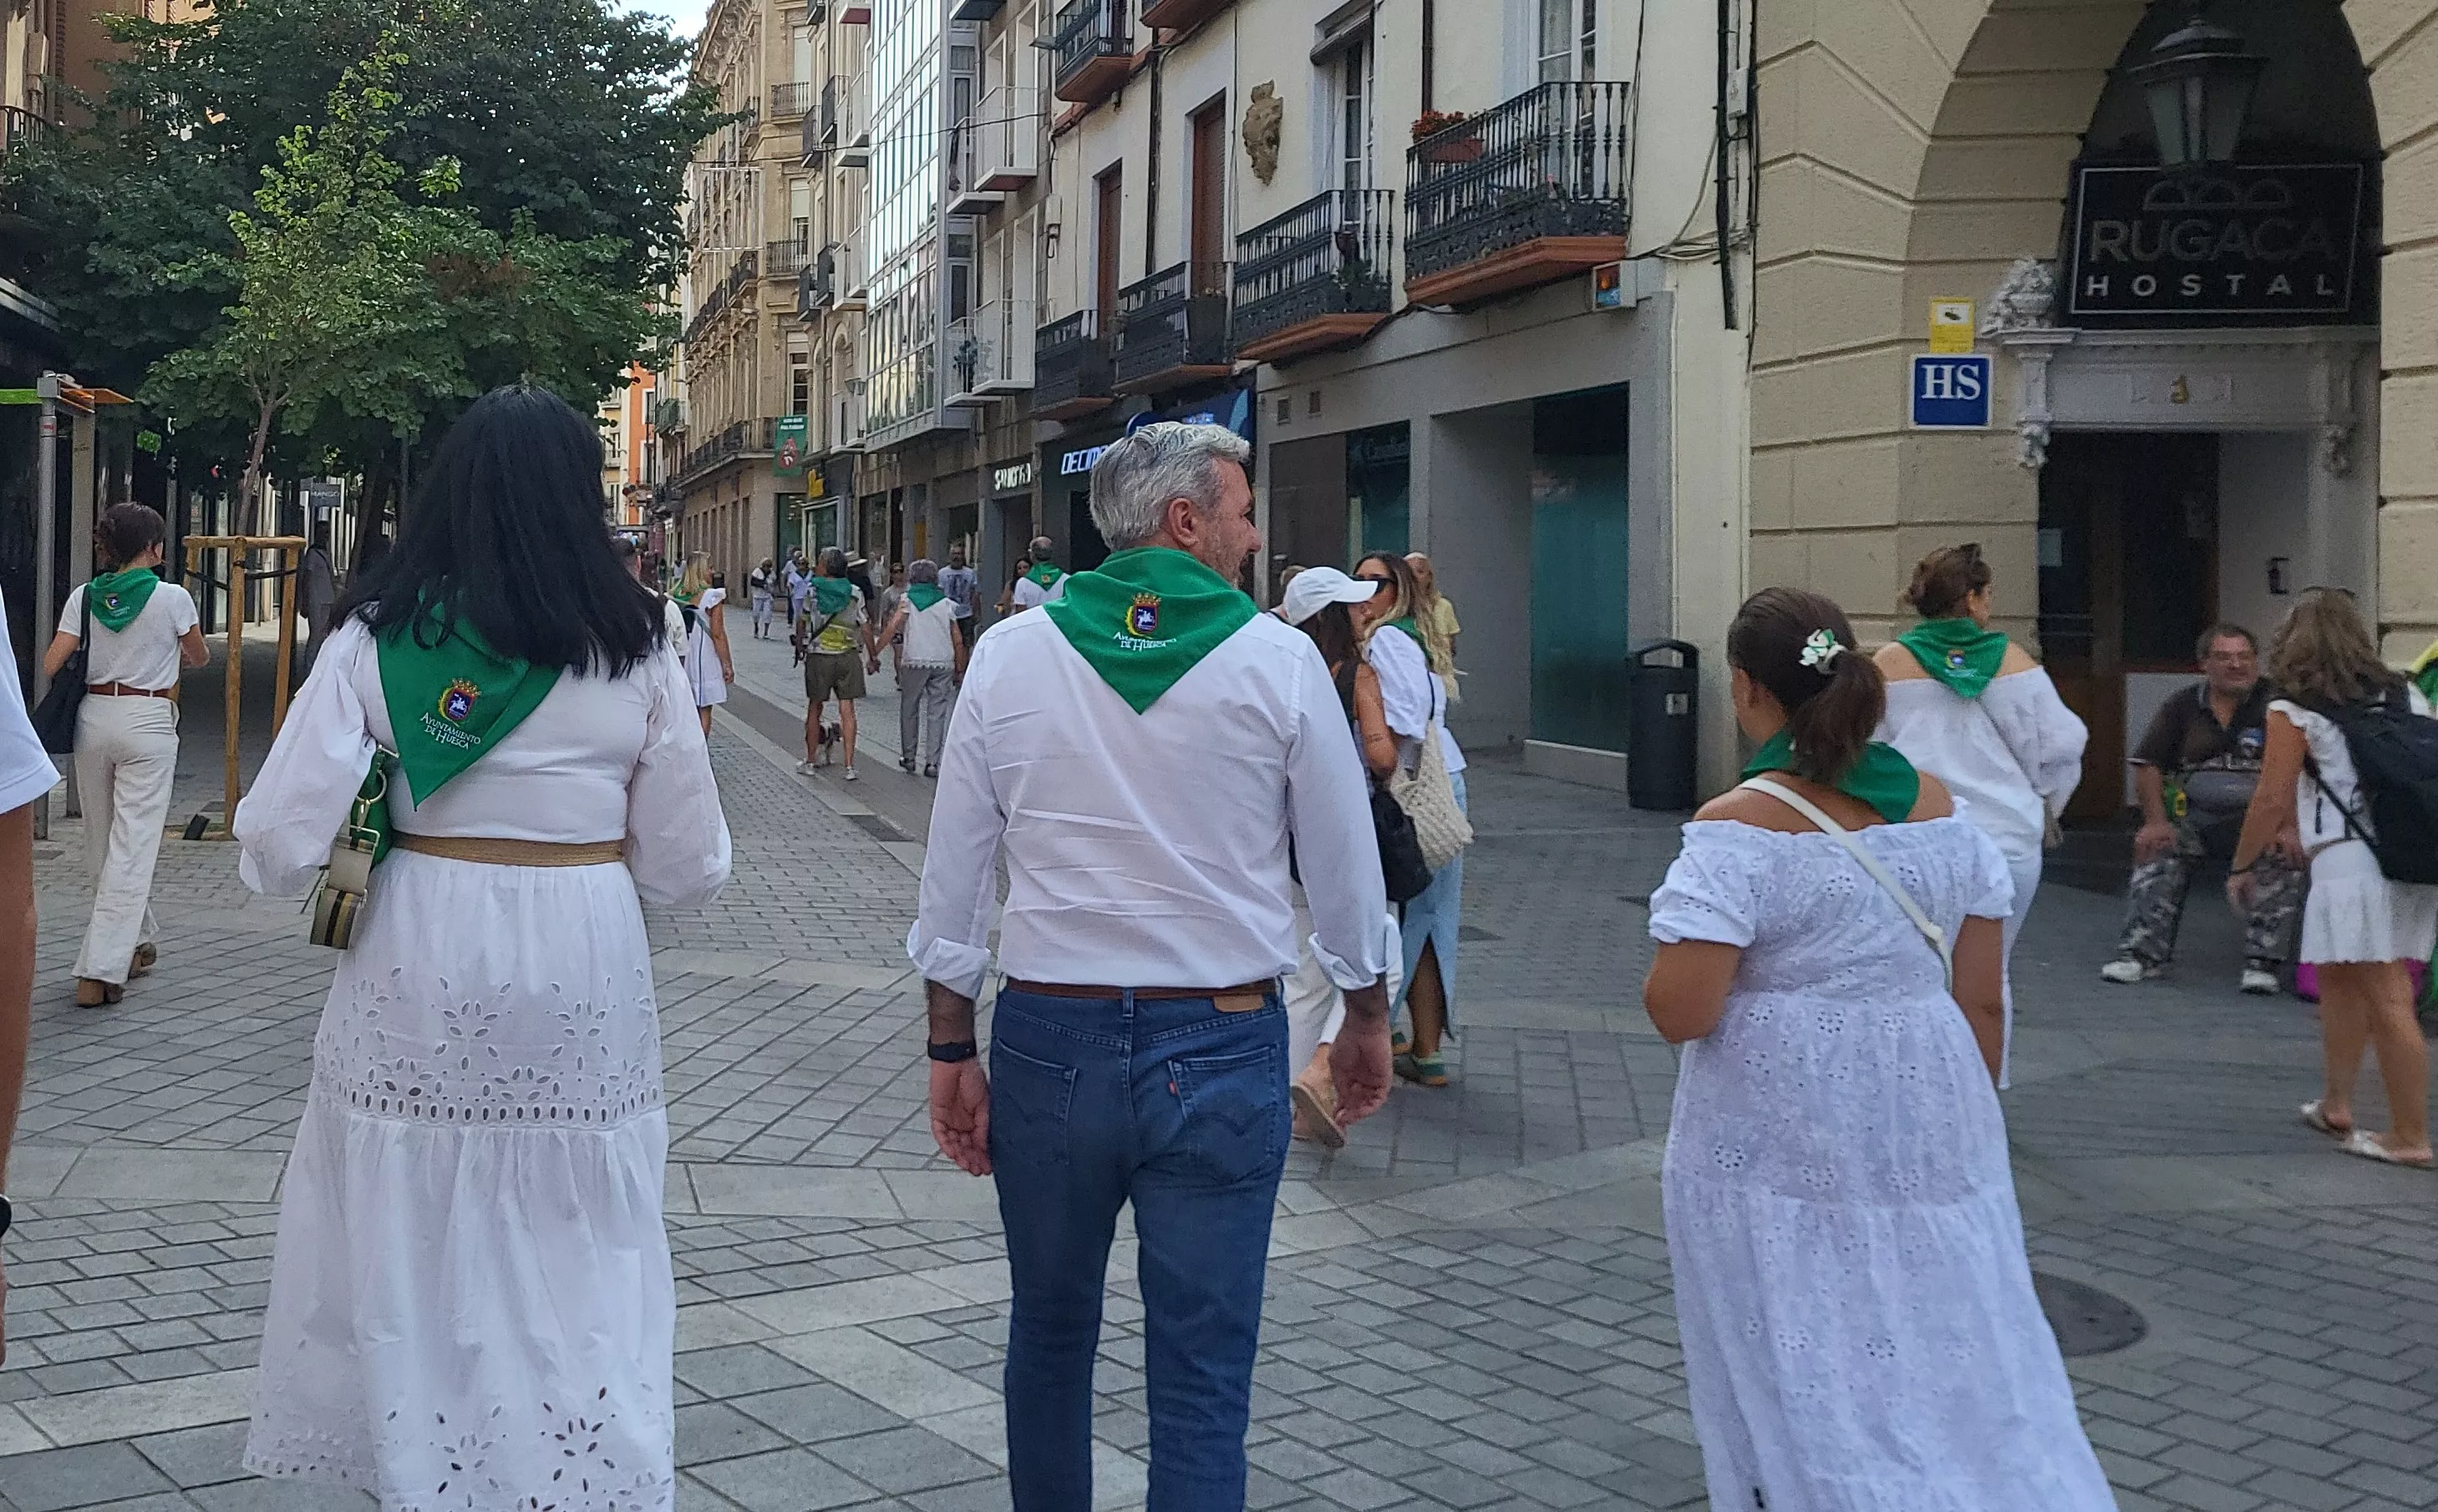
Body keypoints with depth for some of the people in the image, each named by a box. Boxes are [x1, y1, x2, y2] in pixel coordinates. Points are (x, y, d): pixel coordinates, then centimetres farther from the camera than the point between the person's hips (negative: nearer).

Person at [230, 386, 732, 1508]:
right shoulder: (634, 651, -3)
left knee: (407, 1258, 14)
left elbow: (280, 850, -7)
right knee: (581, 1273, 9)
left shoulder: (380, 636, -3)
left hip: (420, 963, 1)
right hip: (584, 970, 0)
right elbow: (687, 872, 0)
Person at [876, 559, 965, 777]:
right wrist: (960, 668, 16)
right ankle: (932, 761, -1)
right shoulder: (946, 603, 11)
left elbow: (892, 627, -10)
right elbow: (958, 640, 8)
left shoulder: (908, 599, 3)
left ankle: (908, 757, 19)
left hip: (915, 661, -2)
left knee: (909, 709, 13)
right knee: (938, 712, 4)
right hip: (943, 663, 2)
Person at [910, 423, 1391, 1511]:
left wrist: (950, 1051, 9)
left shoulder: (1009, 654, 1)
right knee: (1202, 1381, 4)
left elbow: (954, 871, 2)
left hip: (1049, 1040, 3)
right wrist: (1366, 1013, 17)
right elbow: (1343, 866, 2)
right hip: (1220, 1051, -2)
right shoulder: (1280, 663, -5)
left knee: (1049, 1334, 21)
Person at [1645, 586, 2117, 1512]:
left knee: (1811, 1388, 10)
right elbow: (1984, 998, 7)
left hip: (1783, 1147, -5)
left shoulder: (1738, 830, -16)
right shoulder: (1938, 808, 2)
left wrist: (1674, 947, 0)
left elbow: (1678, 1012, -20)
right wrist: (1964, 1114, 20)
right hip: (1928, 1124, 5)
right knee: (1959, 1367, 15)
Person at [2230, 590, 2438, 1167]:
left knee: (2387, 1001, -4)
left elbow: (2272, 798, -5)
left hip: (2352, 864, -7)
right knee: (2341, 981, 21)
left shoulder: (2294, 710, -2)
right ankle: (2336, 1105, 28)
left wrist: (2243, 866, 6)